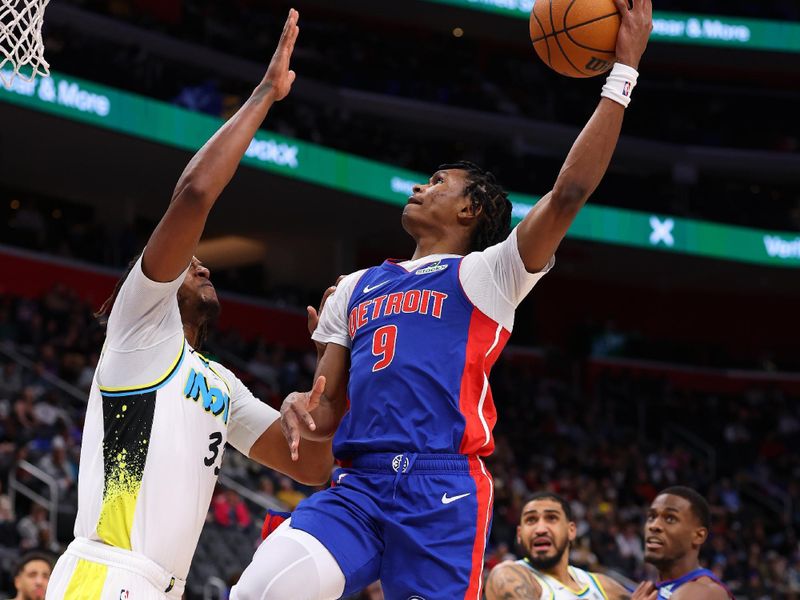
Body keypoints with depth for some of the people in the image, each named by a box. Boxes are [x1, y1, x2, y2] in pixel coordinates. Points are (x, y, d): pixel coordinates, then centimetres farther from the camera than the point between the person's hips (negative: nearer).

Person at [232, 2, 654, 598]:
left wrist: (623, 72, -5)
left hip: (443, 491, -4)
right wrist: (299, 408, 0)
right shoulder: (356, 288, 26)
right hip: (356, 487, 4)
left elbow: (569, 193, -5)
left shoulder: (484, 275, 10)